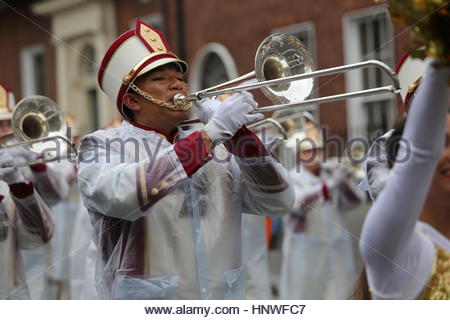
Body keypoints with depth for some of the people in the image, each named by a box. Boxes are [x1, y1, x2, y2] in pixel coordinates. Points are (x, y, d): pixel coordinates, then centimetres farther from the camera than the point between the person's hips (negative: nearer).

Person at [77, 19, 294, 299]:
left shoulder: (217, 149, 12)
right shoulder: (102, 146, -2)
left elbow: (279, 202, 4)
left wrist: (238, 134, -8)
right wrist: (210, 134, -21)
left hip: (224, 300, 2)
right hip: (144, 304, -2)